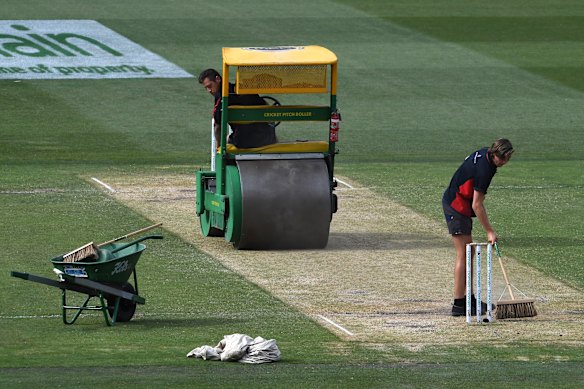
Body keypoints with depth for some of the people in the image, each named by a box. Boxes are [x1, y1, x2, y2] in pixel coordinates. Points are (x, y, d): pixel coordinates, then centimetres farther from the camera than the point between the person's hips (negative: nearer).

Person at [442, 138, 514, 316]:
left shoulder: (485, 153, 1)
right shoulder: (484, 169, -28)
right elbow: (477, 205, -25)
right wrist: (489, 231, -19)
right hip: (457, 207, -10)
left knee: (469, 252, 14)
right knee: (463, 254, -10)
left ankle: (468, 298, 21)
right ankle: (459, 304, -11)